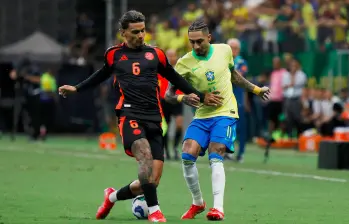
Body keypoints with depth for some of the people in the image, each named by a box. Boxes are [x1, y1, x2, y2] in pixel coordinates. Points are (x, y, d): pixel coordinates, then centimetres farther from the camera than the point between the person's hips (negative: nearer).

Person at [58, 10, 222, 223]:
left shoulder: (155, 54, 12)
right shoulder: (114, 54, 11)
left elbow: (175, 78, 24)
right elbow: (102, 75, 31)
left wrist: (200, 96, 25)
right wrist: (77, 88, 32)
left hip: (154, 120, 3)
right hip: (129, 116, -3)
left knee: (152, 181, -4)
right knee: (145, 154, -33)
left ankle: (113, 196, 24)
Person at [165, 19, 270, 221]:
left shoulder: (224, 50, -2)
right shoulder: (184, 63, -7)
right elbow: (169, 94, -4)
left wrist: (256, 89, 25)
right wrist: (183, 98, -26)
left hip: (225, 114, -2)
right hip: (201, 116, 2)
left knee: (215, 158, -19)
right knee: (187, 156, -14)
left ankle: (218, 208, -24)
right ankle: (198, 203, 7)